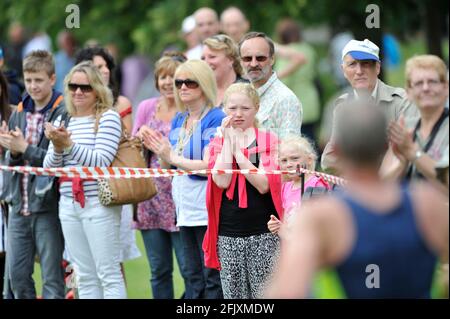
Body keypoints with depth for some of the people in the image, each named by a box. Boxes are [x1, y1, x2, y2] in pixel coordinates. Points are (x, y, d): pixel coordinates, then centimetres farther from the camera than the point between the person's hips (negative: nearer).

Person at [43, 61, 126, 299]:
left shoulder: (108, 118, -5)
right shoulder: (62, 121, 13)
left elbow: (101, 161, -15)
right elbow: (49, 167, 11)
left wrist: (68, 144, -24)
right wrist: (57, 148, -10)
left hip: (99, 205, -6)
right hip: (68, 205, 6)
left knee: (108, 274, -6)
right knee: (84, 276, 9)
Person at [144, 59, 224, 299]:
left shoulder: (214, 118, -11)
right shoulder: (178, 120, 14)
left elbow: (209, 165, -19)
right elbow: (168, 166, 19)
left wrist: (173, 157, -12)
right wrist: (162, 154, -3)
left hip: (207, 209, -8)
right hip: (185, 210, 8)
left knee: (213, 279, -6)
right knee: (194, 278, 13)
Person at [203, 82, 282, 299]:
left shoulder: (268, 141, 2)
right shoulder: (217, 144, 10)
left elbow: (264, 185, -12)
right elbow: (221, 181, -9)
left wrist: (238, 150, -11)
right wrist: (228, 140, -4)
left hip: (263, 234, -3)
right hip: (228, 234, 3)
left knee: (265, 292, -5)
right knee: (233, 294, 7)